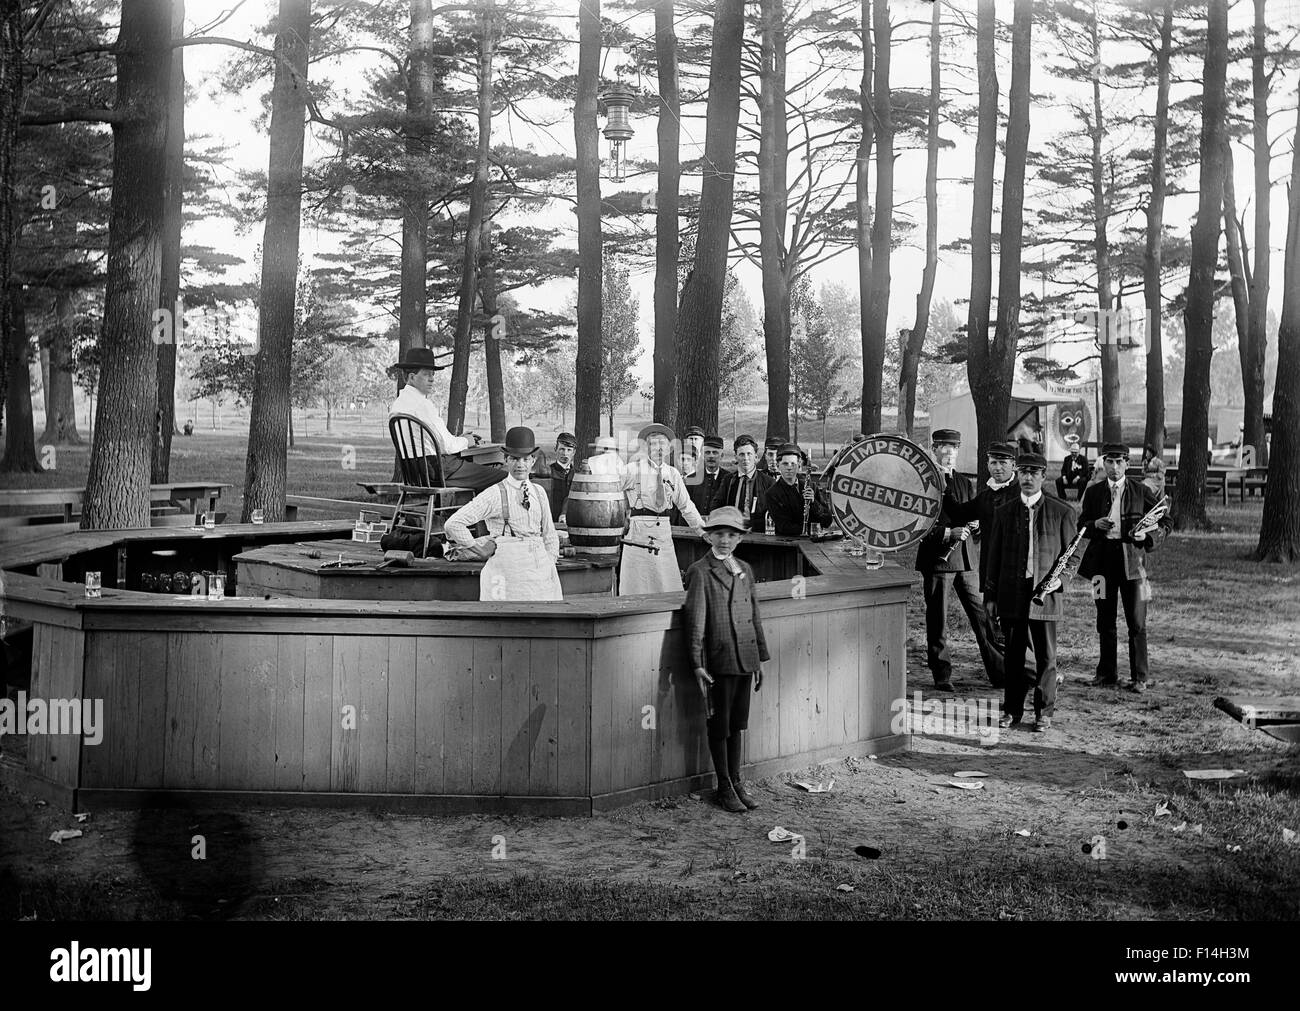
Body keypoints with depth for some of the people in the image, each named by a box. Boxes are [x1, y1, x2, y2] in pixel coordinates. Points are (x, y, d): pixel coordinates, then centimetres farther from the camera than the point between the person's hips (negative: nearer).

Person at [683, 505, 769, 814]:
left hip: (745, 660, 6)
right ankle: (724, 788, 14)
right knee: (719, 727, 4)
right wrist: (697, 664, -16)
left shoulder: (744, 570, 12)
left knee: (737, 724, 14)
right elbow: (695, 621, -11)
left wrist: (759, 659, 15)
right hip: (719, 661, -6)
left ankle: (736, 781, 25)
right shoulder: (699, 572, -7)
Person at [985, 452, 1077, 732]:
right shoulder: (1004, 513, 9)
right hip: (1011, 594, 2)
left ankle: (1044, 712, 13)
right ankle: (1012, 710, 16)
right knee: (1013, 655, 7)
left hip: (1045, 594, -2)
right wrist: (991, 595, 8)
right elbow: (994, 555, 11)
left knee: (1046, 657, 2)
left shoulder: (1062, 512, 3)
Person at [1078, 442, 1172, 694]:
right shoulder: (1093, 492, 9)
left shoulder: (1141, 491, 3)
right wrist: (1095, 525, -9)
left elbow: (1166, 520, 8)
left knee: (1136, 623, -2)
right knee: (1105, 621, 9)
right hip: (1102, 559, 2)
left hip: (1132, 559, -2)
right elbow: (1081, 525, 13)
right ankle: (1107, 673, 20)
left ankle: (1139, 677, 6)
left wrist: (1150, 539, -9)